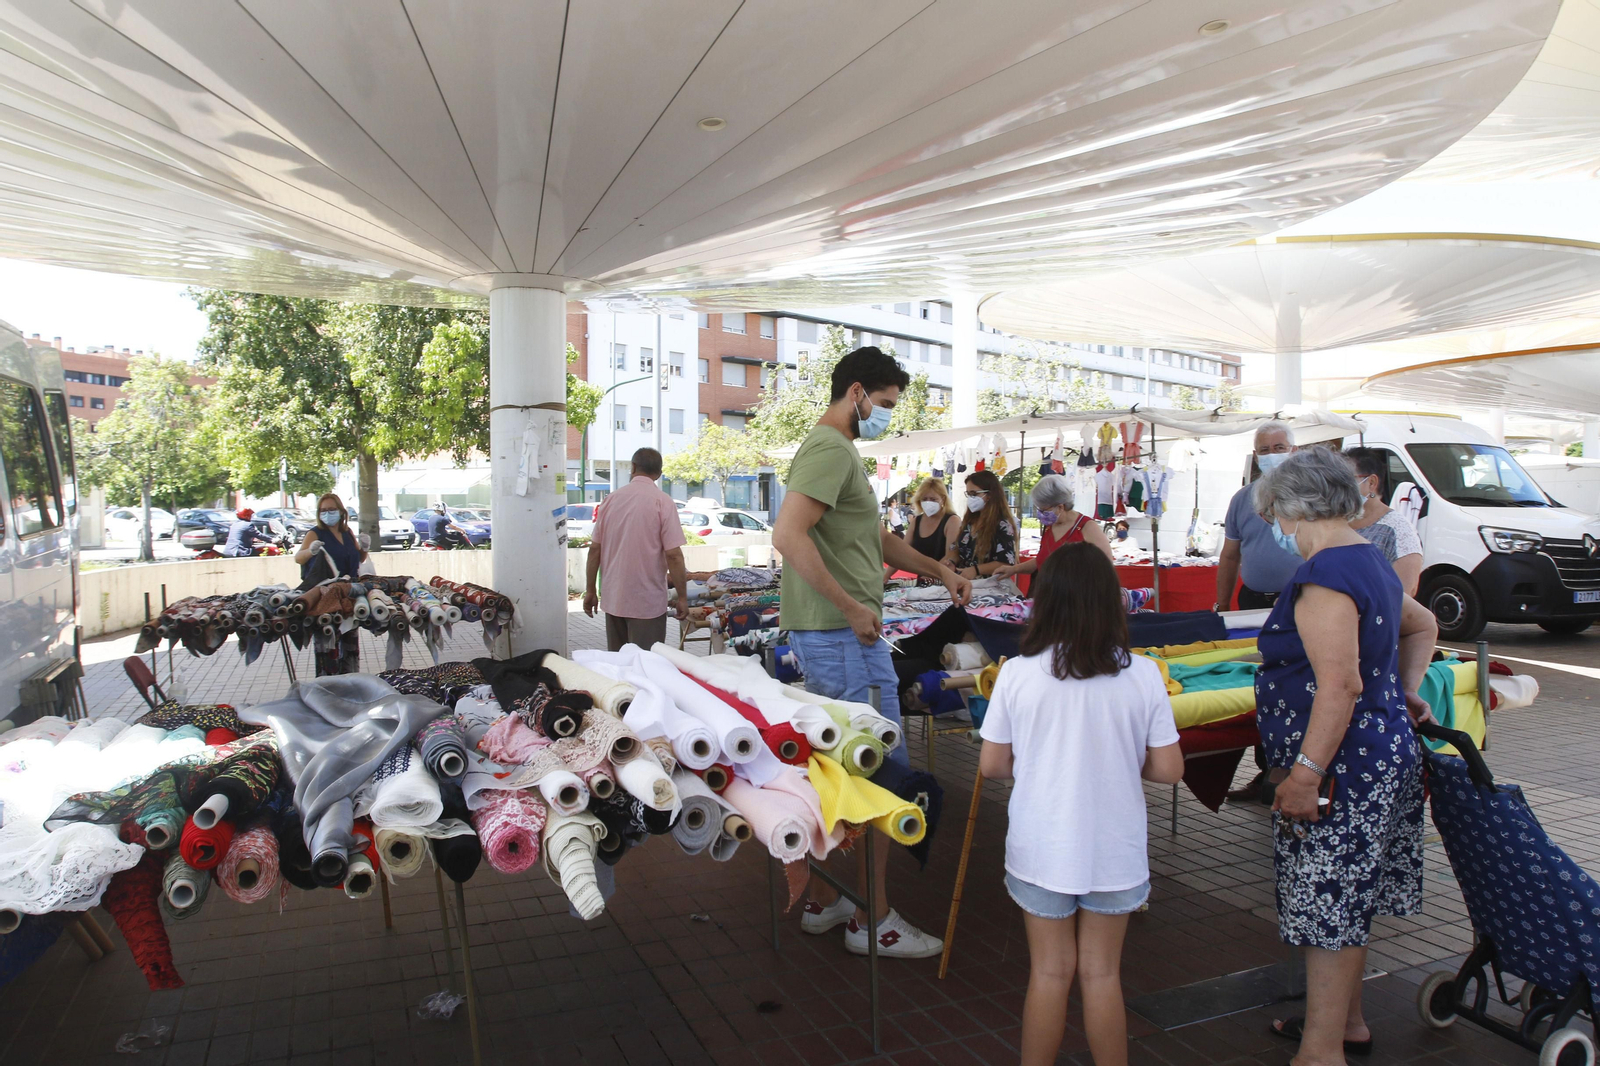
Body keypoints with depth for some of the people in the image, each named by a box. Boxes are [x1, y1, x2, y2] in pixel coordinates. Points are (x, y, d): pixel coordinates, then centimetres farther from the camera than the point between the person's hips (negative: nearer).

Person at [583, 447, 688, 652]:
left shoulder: (612, 499, 4)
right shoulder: (662, 502, -9)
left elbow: (595, 549, 5)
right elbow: (673, 554, -14)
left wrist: (590, 591, 14)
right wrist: (682, 597, -6)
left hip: (613, 600, 5)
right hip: (647, 603, -4)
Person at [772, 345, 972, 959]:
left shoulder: (838, 450, 21)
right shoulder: (830, 450, -13)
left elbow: (875, 537, 27)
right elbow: (788, 535, -26)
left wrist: (938, 570, 17)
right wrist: (852, 607, -23)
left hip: (824, 635, 11)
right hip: (844, 634, -11)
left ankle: (821, 901, 28)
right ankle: (872, 920, 8)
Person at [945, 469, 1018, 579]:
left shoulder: (1003, 525, -7)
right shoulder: (969, 520, 14)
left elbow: (1007, 563, -11)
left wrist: (976, 570, -19)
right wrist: (952, 562, 1)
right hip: (962, 581, 6)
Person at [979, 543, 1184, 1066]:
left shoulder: (1017, 674, -13)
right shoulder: (1142, 675, -11)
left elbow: (992, 765, -6)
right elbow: (1168, 769, -7)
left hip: (1042, 850, 0)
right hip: (1114, 851, 1)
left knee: (1050, 973, 15)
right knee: (1102, 974, 16)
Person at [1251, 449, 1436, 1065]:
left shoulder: (1323, 577, -21)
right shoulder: (1373, 563, 11)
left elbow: (1340, 685, -28)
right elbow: (1423, 627, 29)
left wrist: (1306, 773, -26)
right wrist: (1406, 692, 23)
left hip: (1341, 768, -10)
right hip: (1382, 755, 10)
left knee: (1329, 907, 1)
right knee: (1344, 903, 21)